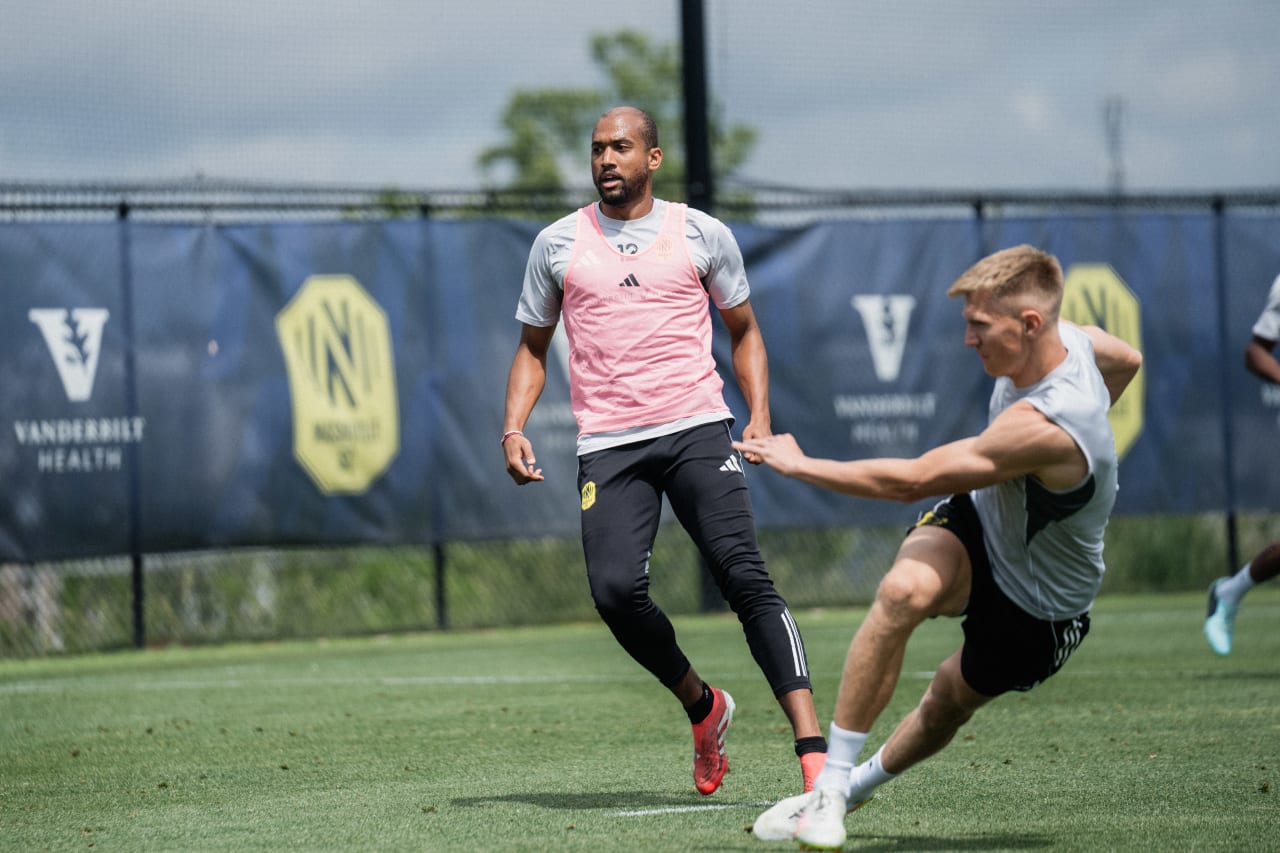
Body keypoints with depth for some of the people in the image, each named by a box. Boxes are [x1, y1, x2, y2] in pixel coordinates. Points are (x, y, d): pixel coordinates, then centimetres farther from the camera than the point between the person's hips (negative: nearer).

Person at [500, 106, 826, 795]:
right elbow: (533, 348, 22)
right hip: (607, 446, 1)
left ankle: (813, 751, -21)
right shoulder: (557, 245, 12)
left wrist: (759, 416, 5)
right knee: (615, 589, -19)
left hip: (697, 428, -1)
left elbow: (743, 330, 20)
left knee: (744, 576, -17)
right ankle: (702, 706, 8)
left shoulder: (702, 234, 10)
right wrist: (513, 430, 6)